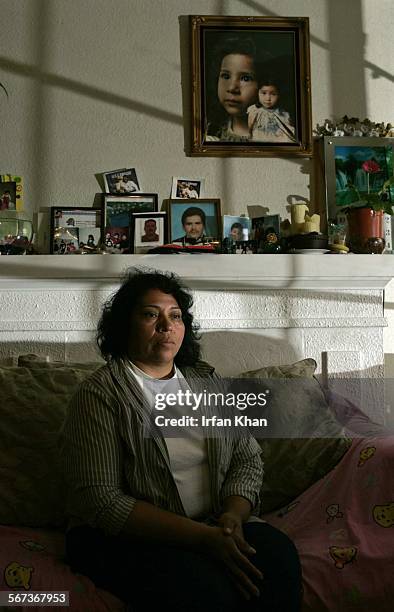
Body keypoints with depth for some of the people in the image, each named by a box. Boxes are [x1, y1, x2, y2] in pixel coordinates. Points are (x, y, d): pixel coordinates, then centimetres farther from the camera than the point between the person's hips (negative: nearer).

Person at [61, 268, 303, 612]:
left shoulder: (206, 380, 11)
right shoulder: (100, 393, -7)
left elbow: (247, 458, 9)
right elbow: (99, 500, -15)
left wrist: (232, 515, -13)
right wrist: (202, 536, -22)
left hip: (215, 524, 5)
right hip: (126, 536, -4)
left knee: (278, 554, -24)